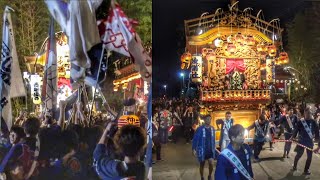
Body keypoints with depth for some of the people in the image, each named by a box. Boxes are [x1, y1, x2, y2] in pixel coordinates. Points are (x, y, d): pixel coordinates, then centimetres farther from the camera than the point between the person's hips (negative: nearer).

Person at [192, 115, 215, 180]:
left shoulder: (212, 128, -1)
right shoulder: (200, 129, -17)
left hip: (210, 150, 3)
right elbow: (195, 139, -13)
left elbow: (213, 139, 10)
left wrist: (214, 147, 13)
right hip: (202, 150, -3)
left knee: (211, 164, -9)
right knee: (202, 165, 11)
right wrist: (194, 149, -18)